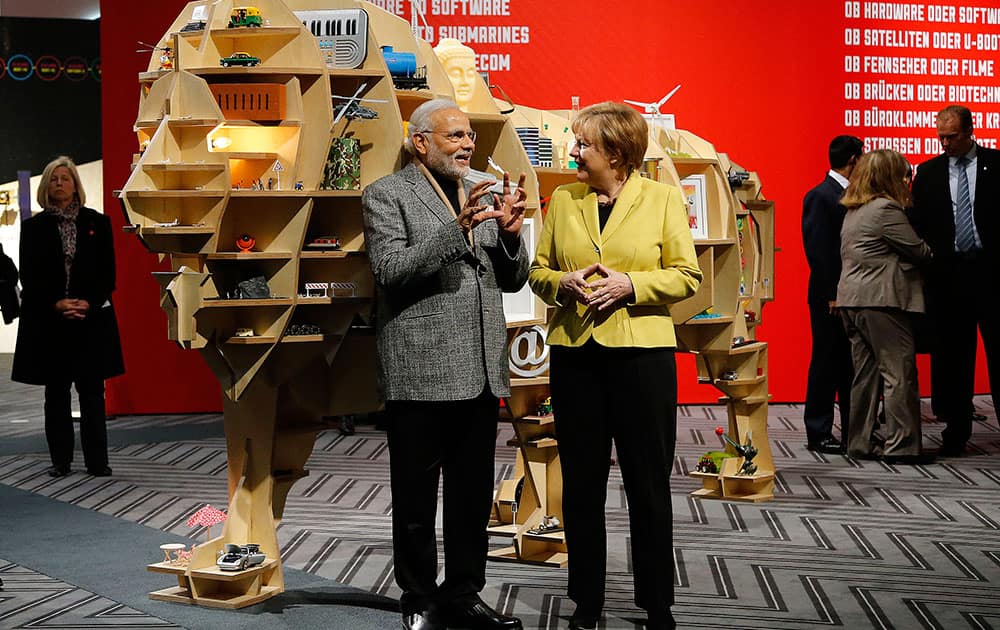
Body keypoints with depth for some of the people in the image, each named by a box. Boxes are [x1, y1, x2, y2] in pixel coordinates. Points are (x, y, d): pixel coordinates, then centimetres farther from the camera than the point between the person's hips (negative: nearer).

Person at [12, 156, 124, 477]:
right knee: (56, 393, 7)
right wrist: (56, 304, -13)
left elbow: (108, 273, 4)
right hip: (48, 321, 0)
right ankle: (60, 460, 14)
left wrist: (89, 302, -11)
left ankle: (97, 460, 6)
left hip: (91, 319, 0)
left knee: (92, 392, 1)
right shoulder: (33, 227, 5)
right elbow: (28, 277, 1)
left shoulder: (97, 223, 6)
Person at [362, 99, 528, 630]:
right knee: (415, 500, 5)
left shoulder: (482, 196, 16)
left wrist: (510, 233, -5)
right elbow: (391, 272, -14)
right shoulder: (386, 195, -2)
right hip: (420, 375, -6)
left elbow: (512, 280, 15)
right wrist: (456, 229, -23)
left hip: (481, 373, 6)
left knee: (473, 496, 12)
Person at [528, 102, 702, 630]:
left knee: (648, 483, 4)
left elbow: (686, 275, -1)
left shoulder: (663, 198, 1)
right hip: (574, 351, 3)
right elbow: (538, 270, 13)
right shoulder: (563, 200, 9)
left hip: (642, 351, -3)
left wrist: (630, 284, -15)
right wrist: (563, 284, -9)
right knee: (581, 482, 8)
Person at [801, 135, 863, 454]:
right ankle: (819, 434, 7)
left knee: (853, 364, 12)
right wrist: (832, 295, -16)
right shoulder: (820, 197, -11)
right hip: (831, 299, -8)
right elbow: (817, 250, -14)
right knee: (826, 364, -1)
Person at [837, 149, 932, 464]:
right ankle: (901, 446, -3)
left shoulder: (853, 212, 16)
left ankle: (860, 442, 16)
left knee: (866, 374, 13)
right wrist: (935, 252, 11)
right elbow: (919, 251, -10)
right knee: (899, 373, -4)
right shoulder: (886, 209, -13)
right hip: (881, 300, -9)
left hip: (851, 300, 9)